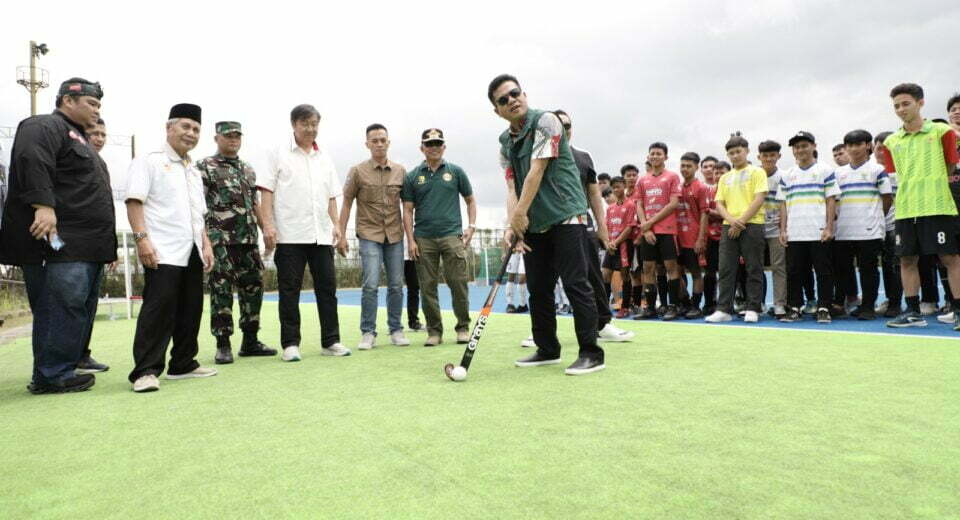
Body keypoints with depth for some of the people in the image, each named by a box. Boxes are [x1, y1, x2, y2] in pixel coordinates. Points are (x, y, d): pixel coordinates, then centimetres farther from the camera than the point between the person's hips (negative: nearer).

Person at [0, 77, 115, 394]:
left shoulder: (79, 139, 29)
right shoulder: (44, 127, -1)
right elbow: (31, 161, -21)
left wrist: (106, 245, 25)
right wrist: (44, 206, -31)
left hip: (86, 247, 10)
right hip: (60, 242, -10)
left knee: (81, 311, 10)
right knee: (63, 309, -11)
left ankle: (64, 370, 17)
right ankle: (52, 377, -4)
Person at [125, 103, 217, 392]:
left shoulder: (194, 172, 23)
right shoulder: (149, 162, 1)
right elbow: (134, 202, -8)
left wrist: (206, 245, 15)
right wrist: (142, 238, -18)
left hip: (192, 252, 7)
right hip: (163, 252, -7)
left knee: (191, 309, 9)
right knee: (159, 308, -11)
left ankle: (183, 364, 19)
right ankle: (146, 371, -5)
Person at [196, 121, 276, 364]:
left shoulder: (248, 169, 18)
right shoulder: (204, 167, 1)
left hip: (249, 239, 6)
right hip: (220, 240, -6)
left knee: (253, 287, 6)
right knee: (221, 290, -3)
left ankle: (250, 341, 16)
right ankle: (223, 345, 5)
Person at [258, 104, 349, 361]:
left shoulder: (324, 157, 16)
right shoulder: (278, 153, 3)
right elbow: (266, 190, -2)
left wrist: (335, 224, 9)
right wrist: (268, 224, -12)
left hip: (321, 234, 4)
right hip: (290, 234, -4)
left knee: (327, 287, 5)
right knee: (289, 290, 1)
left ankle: (331, 341, 13)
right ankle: (290, 344, 9)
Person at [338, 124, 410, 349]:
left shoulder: (400, 171, 8)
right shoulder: (358, 171, 1)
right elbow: (346, 204, 3)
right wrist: (342, 235, -1)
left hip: (395, 235, 3)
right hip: (369, 234, -3)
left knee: (396, 285, 6)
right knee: (371, 285, -10)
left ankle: (396, 330, 17)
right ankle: (368, 333, 1)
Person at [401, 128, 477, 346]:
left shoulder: (455, 172, 9)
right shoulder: (412, 177, 9)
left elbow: (470, 200, 15)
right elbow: (408, 210, 7)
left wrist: (471, 226, 2)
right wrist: (410, 240, -1)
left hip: (452, 236, -1)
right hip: (423, 239, 1)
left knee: (458, 283, -5)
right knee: (428, 287, 3)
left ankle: (463, 327, 9)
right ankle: (434, 331, 13)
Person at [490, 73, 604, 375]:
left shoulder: (546, 121, -6)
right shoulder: (505, 143, 12)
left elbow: (537, 171, -14)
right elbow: (512, 186, 3)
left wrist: (520, 213, -15)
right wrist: (513, 225, -11)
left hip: (566, 217, -7)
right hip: (533, 225, 7)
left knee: (574, 283, -8)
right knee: (538, 288, 9)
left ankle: (591, 353, -1)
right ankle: (547, 349, 21)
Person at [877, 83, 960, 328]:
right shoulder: (892, 142, 11)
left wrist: (932, 183, 9)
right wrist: (911, 190, 11)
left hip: (937, 207, -4)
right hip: (905, 210, 4)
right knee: (907, 259, 5)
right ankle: (913, 312, 13)